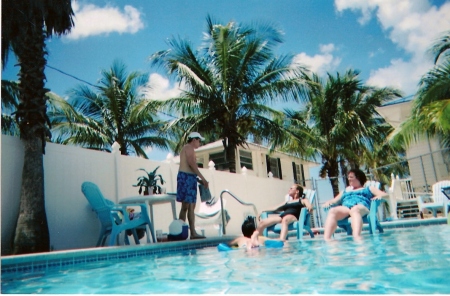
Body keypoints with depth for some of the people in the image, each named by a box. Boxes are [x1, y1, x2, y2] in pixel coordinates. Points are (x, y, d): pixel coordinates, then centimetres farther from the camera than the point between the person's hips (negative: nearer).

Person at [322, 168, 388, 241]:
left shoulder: (369, 189, 31)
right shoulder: (345, 191, 40)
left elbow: (384, 195, 19)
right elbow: (334, 201, 31)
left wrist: (379, 196, -6)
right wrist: (328, 202, 7)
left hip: (361, 206, -3)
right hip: (345, 207, 3)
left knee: (354, 210, -41)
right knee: (332, 211, -33)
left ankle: (357, 237, -65)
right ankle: (326, 238, -52)